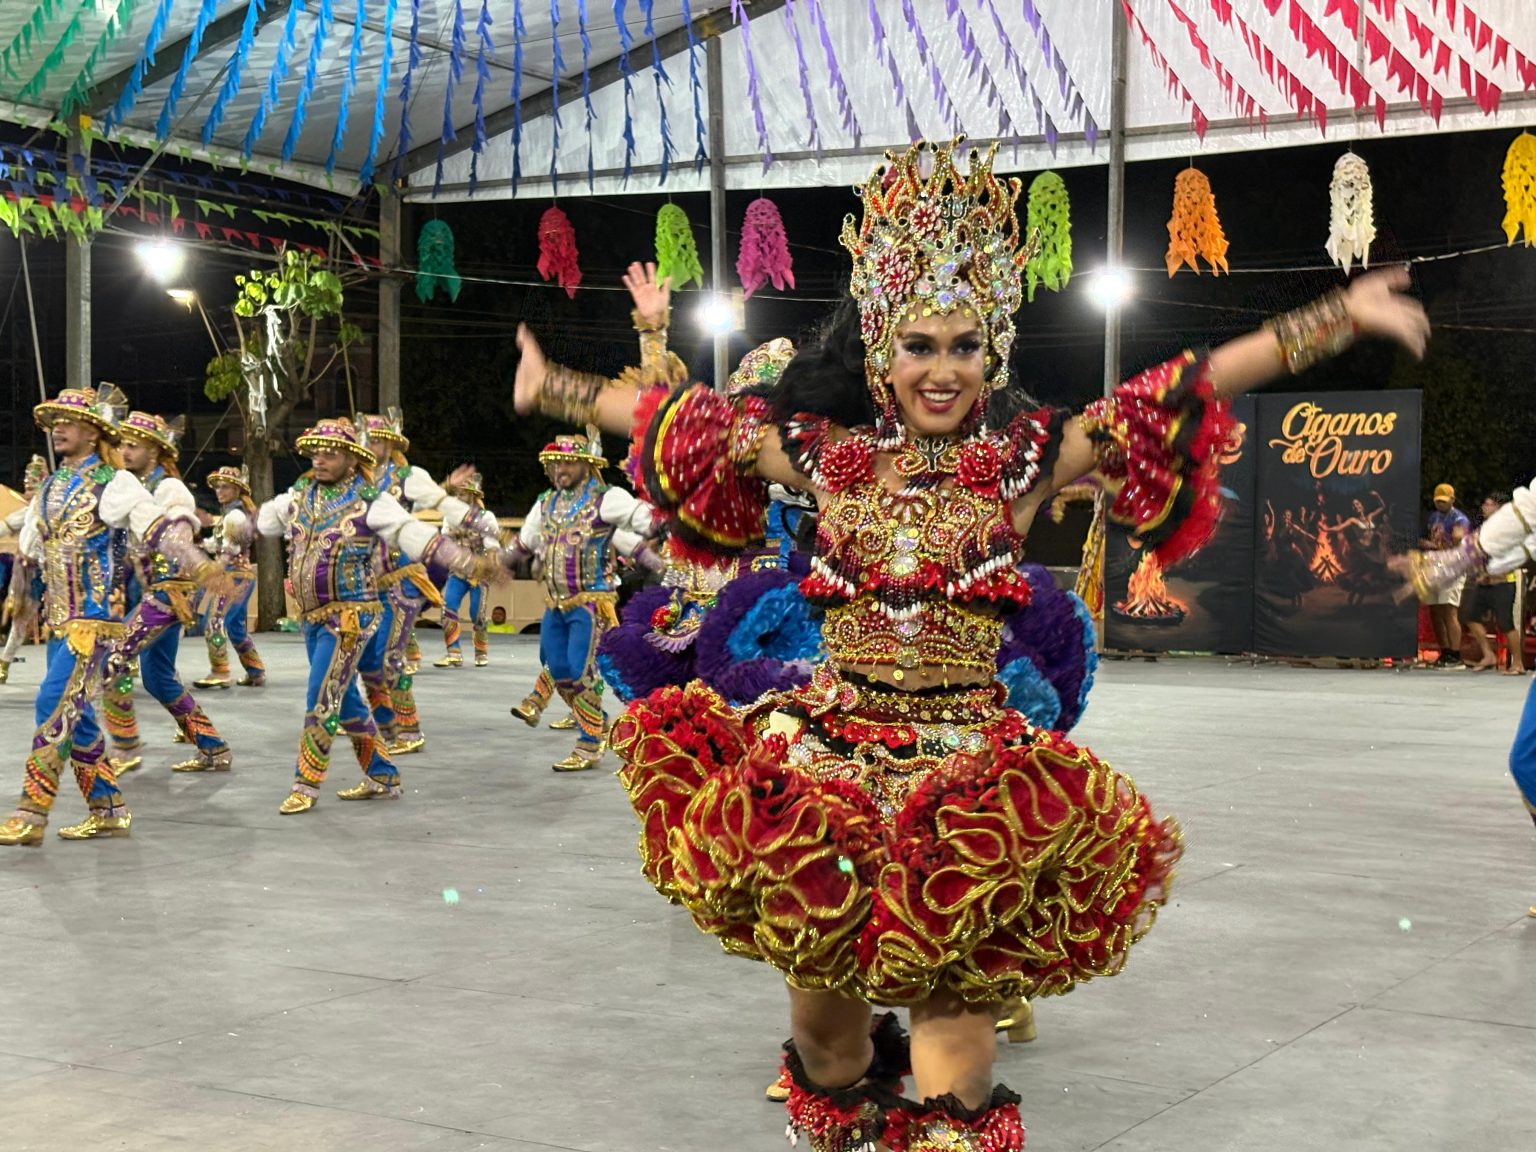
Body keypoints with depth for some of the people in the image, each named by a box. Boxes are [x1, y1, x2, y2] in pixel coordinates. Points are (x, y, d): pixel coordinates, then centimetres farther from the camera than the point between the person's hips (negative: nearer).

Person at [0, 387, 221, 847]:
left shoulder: (113, 484, -6)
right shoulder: (49, 489, 16)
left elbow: (160, 527, -17)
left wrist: (199, 564, -31)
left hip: (94, 618, -8)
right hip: (58, 619, 8)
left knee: (56, 705, -15)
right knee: (73, 714, 8)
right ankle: (109, 809, 17)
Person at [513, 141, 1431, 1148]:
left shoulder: (1028, 460, 0)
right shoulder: (831, 454, 6)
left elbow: (1190, 389, -5)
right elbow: (685, 422, 15)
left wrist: (1343, 317, -10)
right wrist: (553, 387, 21)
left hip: (970, 766, -2)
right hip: (827, 752, 2)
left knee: (952, 990, -6)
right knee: (820, 978, 11)